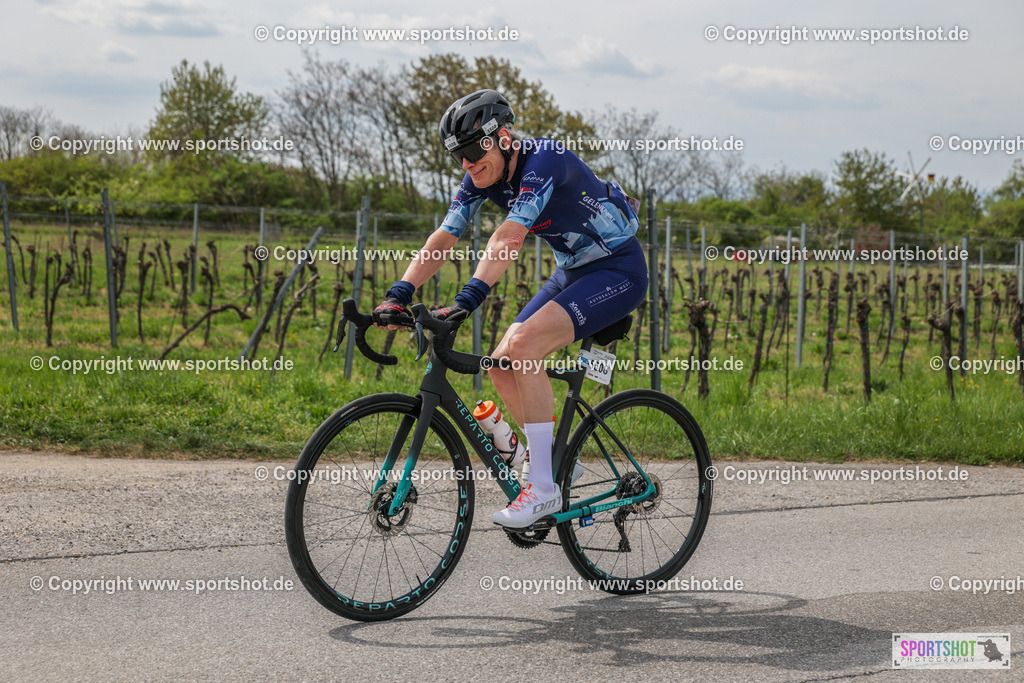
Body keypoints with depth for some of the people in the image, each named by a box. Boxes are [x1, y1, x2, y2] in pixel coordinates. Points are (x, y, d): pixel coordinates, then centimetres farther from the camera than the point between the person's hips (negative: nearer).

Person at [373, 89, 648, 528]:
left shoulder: (544, 160, -27)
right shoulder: (483, 176, -3)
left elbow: (508, 239, -38)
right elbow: (442, 240, -7)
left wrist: (467, 301, -46)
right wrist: (398, 294, -20)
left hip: (619, 270, -8)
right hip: (572, 271, 8)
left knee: (523, 347, -26)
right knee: (502, 366, -3)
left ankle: (544, 487, -21)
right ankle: (561, 460, 16)